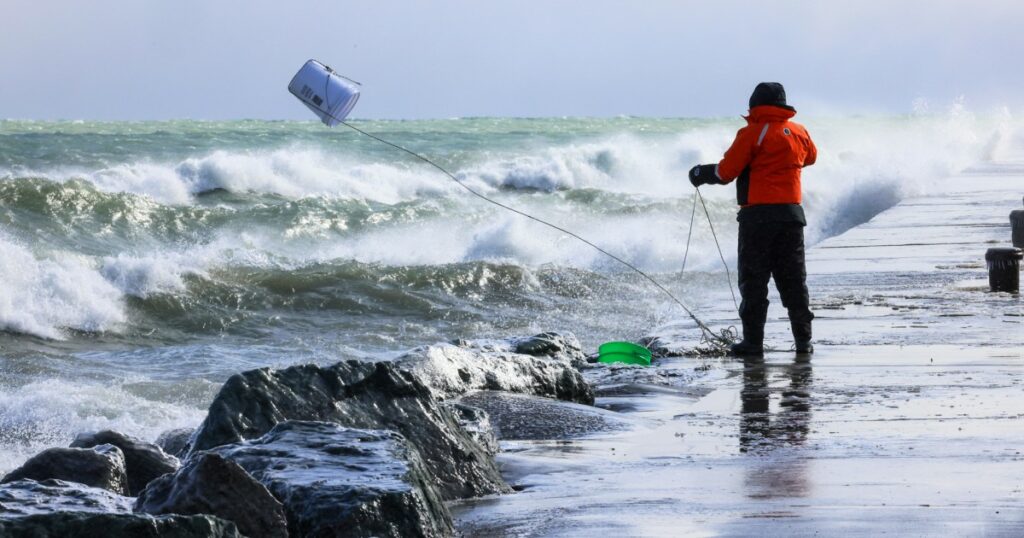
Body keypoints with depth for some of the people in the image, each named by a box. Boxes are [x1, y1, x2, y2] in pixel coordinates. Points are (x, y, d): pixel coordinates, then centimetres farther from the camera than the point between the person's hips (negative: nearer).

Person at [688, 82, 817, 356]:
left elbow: (726, 171, -10)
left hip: (758, 214, -5)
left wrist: (701, 174, 8)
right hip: (792, 213, 5)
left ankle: (753, 340, -2)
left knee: (754, 279, 1)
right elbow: (811, 157, 28)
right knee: (793, 279, 11)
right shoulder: (799, 132, 7)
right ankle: (803, 339, 9)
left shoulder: (752, 133, -10)